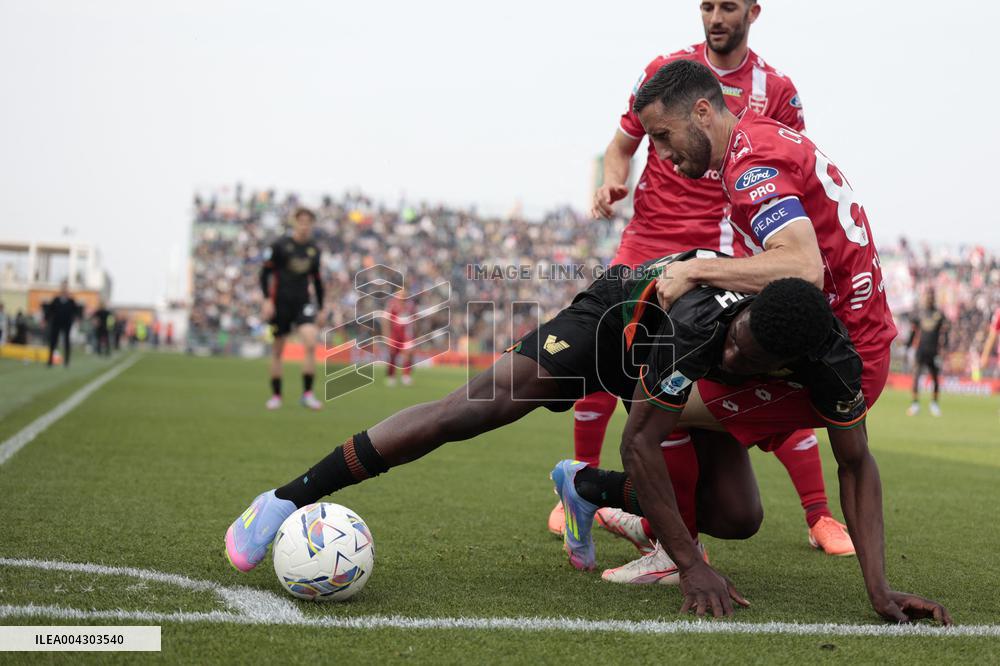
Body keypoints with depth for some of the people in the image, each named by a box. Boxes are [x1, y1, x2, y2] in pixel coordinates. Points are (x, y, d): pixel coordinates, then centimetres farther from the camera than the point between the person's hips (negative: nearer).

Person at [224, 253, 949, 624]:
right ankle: (287, 500, -14)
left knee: (740, 517, -7)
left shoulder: (833, 360, -32)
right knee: (473, 408, -21)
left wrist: (879, 585, -28)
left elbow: (857, 464, -18)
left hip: (692, 381, 5)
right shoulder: (700, 318, -45)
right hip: (617, 314, -5)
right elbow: (640, 445, -39)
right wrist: (693, 567, -39)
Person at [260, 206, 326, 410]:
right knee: (277, 349, 4)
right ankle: (276, 395, 17)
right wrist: (267, 299, -9)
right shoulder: (279, 245, -2)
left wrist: (321, 308, 18)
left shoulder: (314, 250, 10)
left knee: (311, 343, -17)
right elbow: (265, 273, 0)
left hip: (304, 303, 2)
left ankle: (307, 393, -10)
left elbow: (317, 280, 19)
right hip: (280, 303, -2)